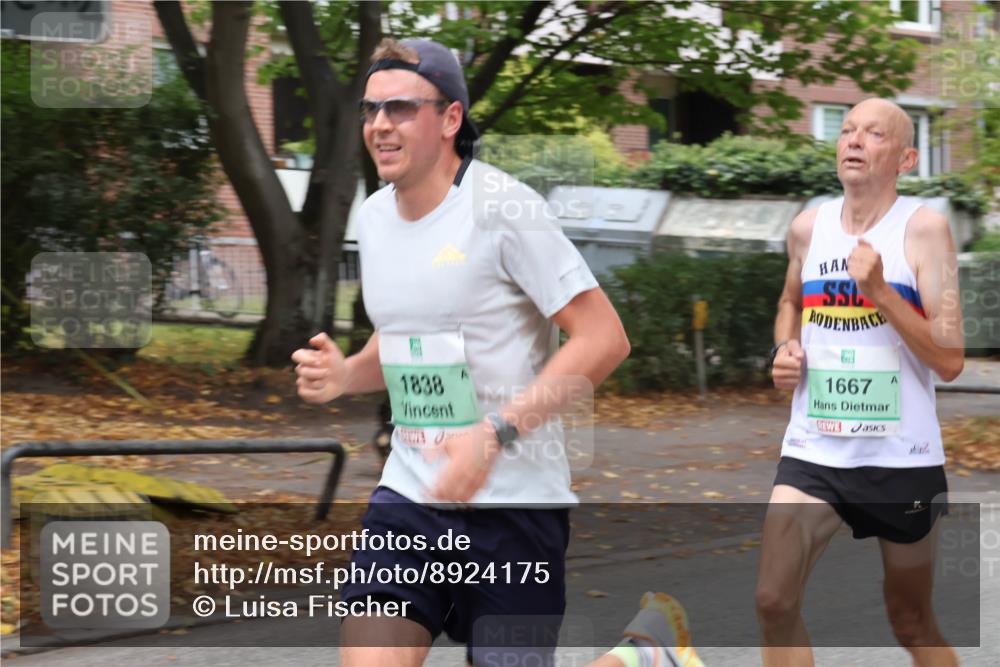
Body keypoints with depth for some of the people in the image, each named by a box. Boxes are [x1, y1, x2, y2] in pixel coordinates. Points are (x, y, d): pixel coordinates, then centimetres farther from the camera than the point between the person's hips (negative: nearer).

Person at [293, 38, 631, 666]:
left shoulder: (502, 208, -13)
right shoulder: (374, 215, 10)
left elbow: (605, 337, -16)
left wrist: (496, 435, -23)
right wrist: (344, 373, 2)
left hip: (513, 502, -5)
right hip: (409, 495, 6)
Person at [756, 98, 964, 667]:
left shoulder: (923, 228, -9)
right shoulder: (808, 228, 5)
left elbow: (951, 361, -15)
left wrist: (879, 290, -23)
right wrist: (785, 350, 6)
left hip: (902, 457, -3)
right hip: (813, 451, 3)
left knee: (912, 620, 11)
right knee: (775, 602, -10)